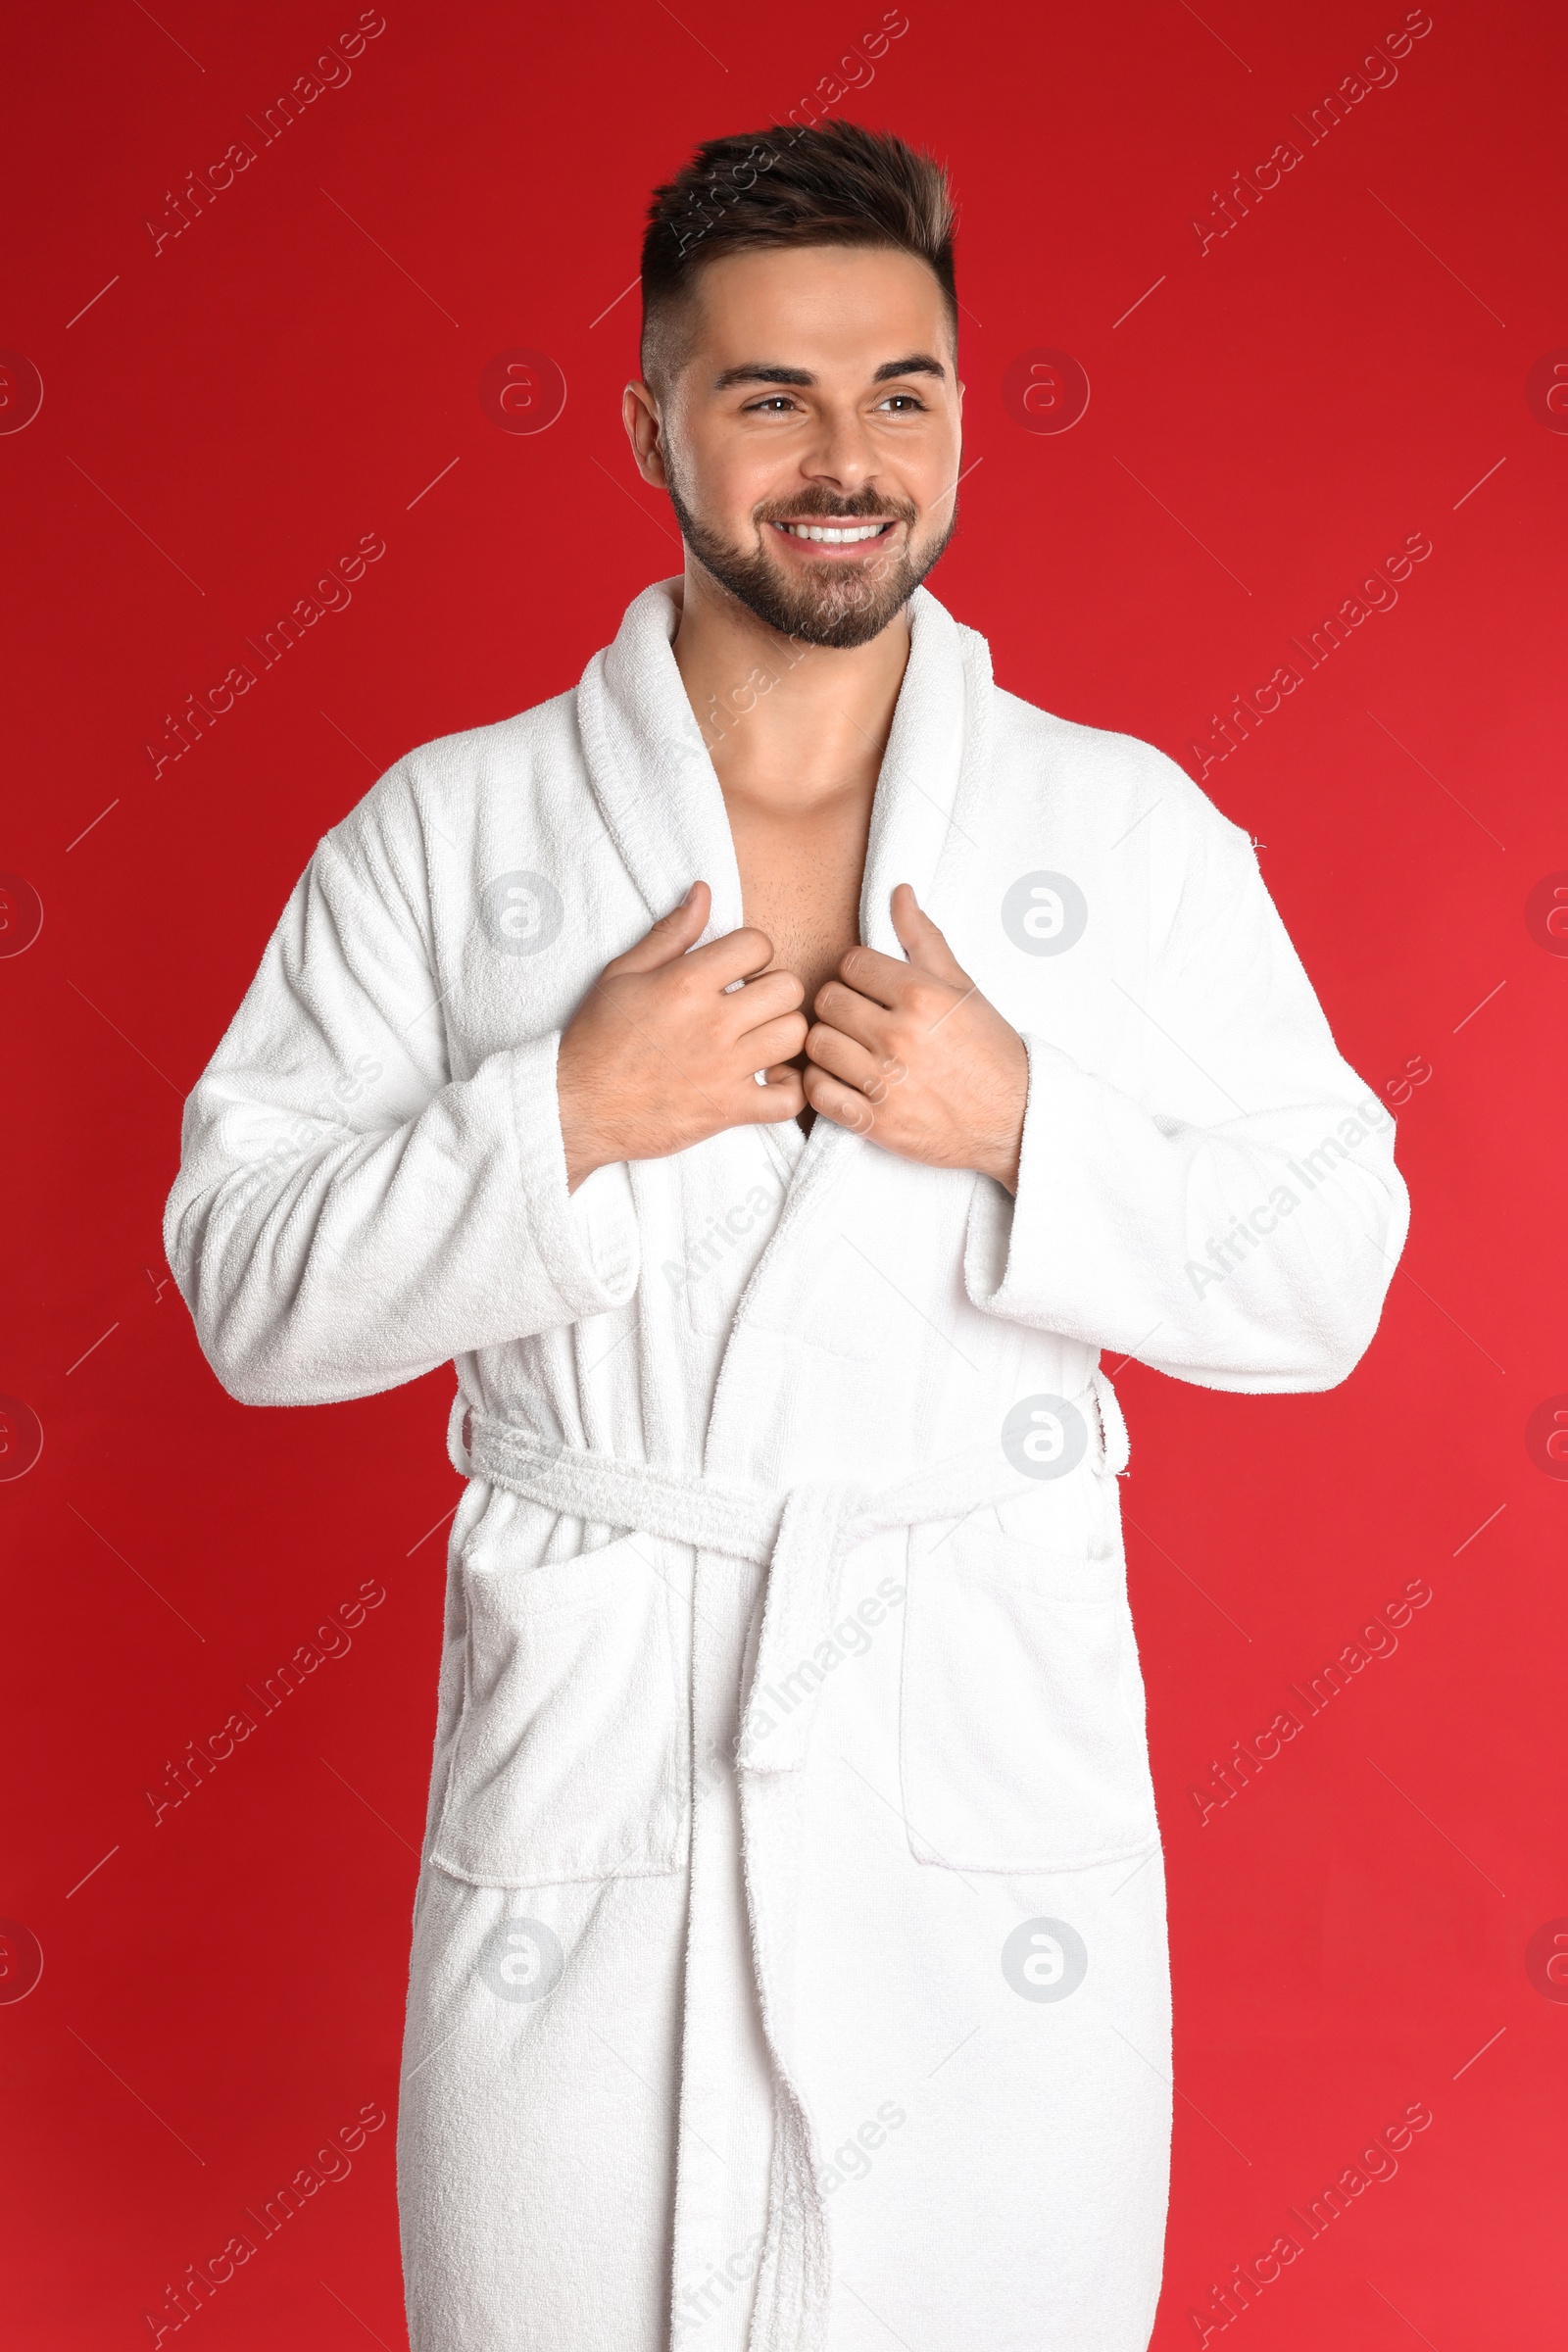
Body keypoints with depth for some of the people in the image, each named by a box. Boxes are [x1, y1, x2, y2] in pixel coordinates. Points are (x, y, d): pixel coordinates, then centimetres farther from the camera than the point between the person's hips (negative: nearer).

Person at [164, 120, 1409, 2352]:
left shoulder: (1133, 827, 1)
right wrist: (561, 1124, -17)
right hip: (578, 1783, 0)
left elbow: (1324, 1287, 1)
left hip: (995, 1785, 1)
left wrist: (1020, 1129, -15)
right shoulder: (445, 828, 0)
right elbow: (249, 1294, -2)